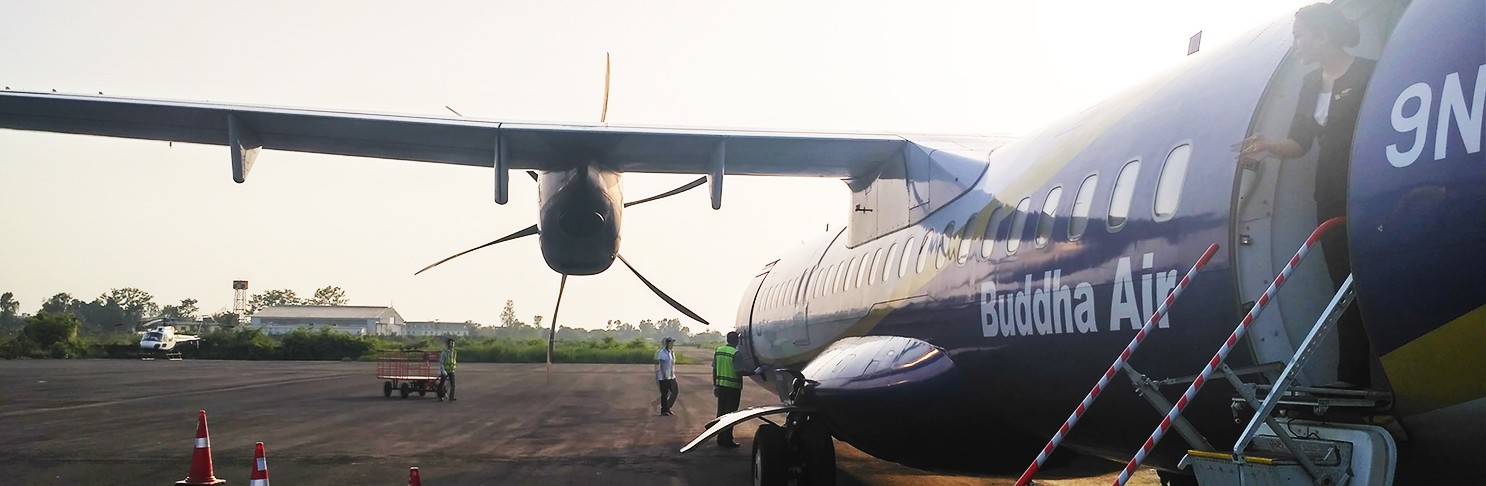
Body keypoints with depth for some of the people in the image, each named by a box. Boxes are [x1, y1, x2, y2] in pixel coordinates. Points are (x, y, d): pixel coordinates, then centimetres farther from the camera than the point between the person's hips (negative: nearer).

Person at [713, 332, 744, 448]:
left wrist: (715, 385, 15)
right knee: (730, 414, 0)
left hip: (721, 385, 6)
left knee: (721, 412, 13)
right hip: (733, 386, -6)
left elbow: (714, 369, 9)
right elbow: (739, 371, -18)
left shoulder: (718, 350, 5)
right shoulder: (735, 353, -15)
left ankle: (720, 438, 18)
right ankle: (727, 441, 2)